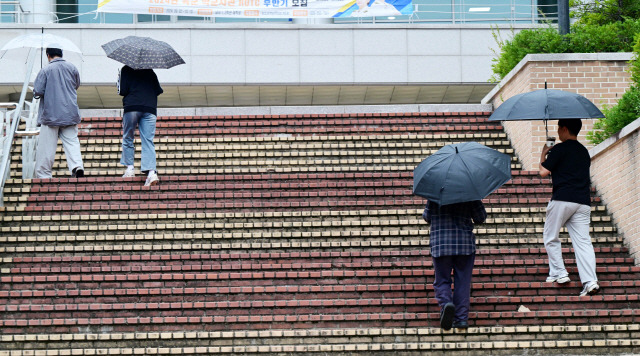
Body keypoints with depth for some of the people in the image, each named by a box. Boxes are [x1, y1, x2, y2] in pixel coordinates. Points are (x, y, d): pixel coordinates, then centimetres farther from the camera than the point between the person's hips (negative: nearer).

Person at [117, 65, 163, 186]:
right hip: (150, 108, 3)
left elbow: (122, 91, -2)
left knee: (127, 138, 14)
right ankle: (151, 171, -18)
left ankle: (130, 168, 8)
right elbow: (158, 90, 17)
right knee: (148, 141, -2)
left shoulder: (126, 69, 6)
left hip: (132, 107, -3)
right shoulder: (150, 71, 18)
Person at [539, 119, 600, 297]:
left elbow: (544, 171, -7)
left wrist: (544, 154, 13)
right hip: (583, 202, 6)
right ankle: (590, 281, -13)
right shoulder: (584, 151, 19)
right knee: (583, 241, -1)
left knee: (550, 237, 12)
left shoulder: (559, 149, -4)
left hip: (562, 200, -6)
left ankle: (558, 273, 7)